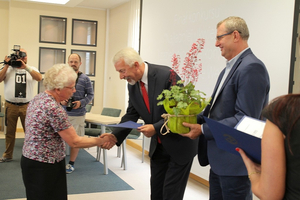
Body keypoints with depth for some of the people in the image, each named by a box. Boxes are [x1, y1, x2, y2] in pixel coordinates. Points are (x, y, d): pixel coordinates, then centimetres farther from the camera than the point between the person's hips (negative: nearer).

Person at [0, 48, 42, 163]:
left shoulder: (31, 69, 6)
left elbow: (39, 78, -15)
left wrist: (25, 66, -21)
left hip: (27, 106, -1)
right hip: (10, 105, 1)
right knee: (10, 132, 12)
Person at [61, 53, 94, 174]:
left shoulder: (85, 79, -1)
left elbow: (90, 94, 2)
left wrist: (81, 103, -13)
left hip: (78, 115, -2)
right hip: (62, 113, 2)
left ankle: (71, 164, 20)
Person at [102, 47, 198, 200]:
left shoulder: (167, 76, -23)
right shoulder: (132, 84, -1)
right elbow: (131, 114, 3)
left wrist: (156, 128, -30)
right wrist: (115, 136, -12)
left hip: (179, 144, -6)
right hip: (158, 146, 7)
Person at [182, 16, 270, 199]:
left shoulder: (251, 68, -18)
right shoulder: (230, 68, 13)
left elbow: (246, 118, -24)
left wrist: (203, 129, -18)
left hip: (235, 162, -9)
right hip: (220, 159, 9)